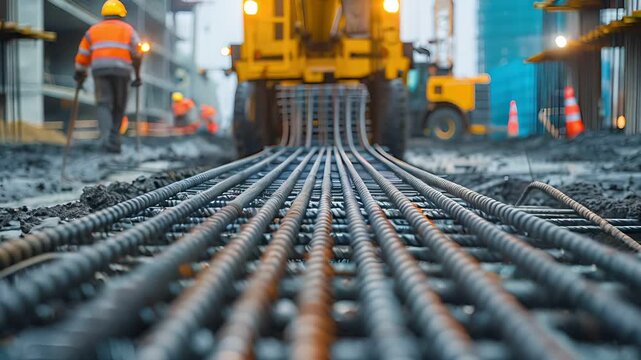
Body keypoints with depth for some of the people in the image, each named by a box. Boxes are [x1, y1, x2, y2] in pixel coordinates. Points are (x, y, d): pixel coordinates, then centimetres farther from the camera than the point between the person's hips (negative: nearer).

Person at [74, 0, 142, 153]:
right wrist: (137, 76, 11)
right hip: (121, 69, -1)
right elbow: (137, 54, 4)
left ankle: (106, 136, -26)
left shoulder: (93, 30, 20)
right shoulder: (128, 29, 17)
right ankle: (114, 140, 8)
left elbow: (82, 56, 15)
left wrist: (80, 74, 28)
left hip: (100, 69, 1)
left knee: (104, 104, -2)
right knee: (119, 106, 12)